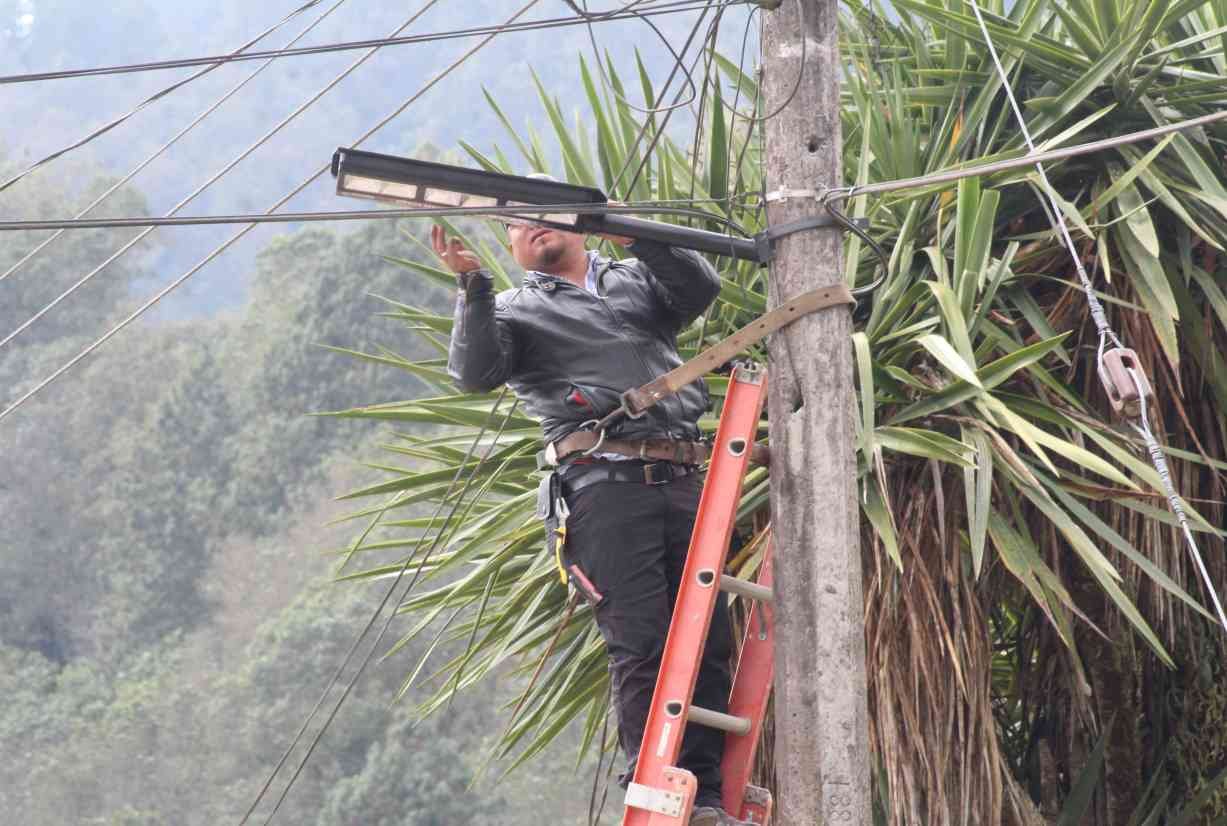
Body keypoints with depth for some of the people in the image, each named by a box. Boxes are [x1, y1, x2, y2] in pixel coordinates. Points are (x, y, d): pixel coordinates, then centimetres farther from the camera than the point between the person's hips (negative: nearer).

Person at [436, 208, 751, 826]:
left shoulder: (635, 279, 25)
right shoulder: (518, 310, 17)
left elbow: (700, 288, 6)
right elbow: (476, 373, -1)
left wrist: (637, 239, -7)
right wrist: (473, 286, -13)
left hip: (680, 479, 4)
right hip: (606, 486, -3)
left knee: (709, 637, -3)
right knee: (641, 645, -13)